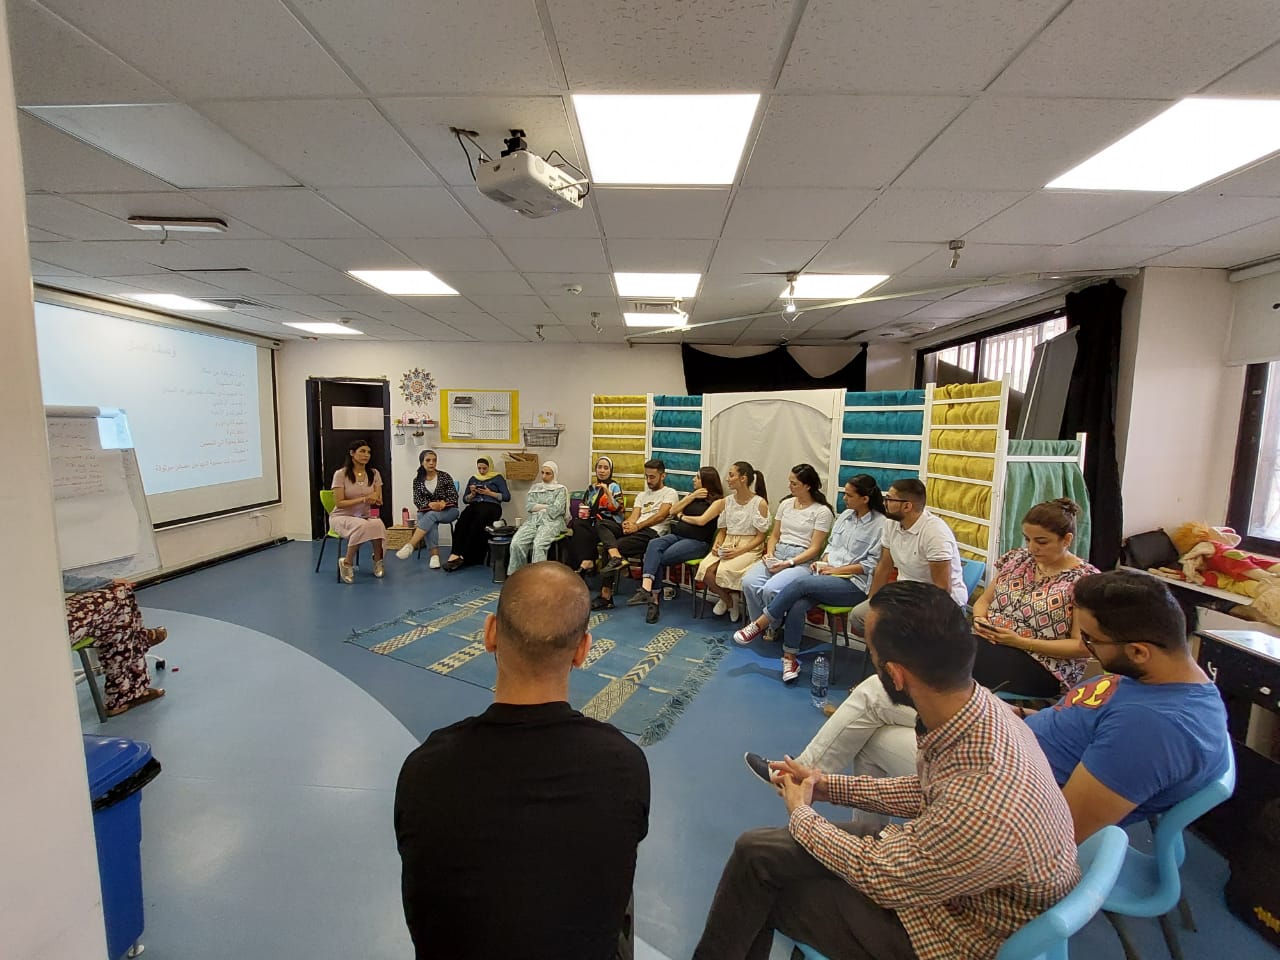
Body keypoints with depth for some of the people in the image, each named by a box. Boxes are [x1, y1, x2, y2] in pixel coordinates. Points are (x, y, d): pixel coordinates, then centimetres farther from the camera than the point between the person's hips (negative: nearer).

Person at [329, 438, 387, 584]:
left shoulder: (374, 474, 5)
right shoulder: (341, 474, -6)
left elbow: (379, 502, 4)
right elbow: (339, 503, -12)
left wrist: (375, 500, -21)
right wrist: (363, 499, -23)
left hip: (365, 517, 3)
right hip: (341, 517, -3)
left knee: (378, 524, -34)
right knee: (361, 526, -38)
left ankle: (378, 560, -11)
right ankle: (347, 563, -17)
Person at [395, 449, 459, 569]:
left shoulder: (444, 476, 0)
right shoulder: (418, 480, 6)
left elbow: (454, 496, -4)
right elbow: (417, 500, -2)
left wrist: (443, 503, -25)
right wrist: (430, 504, -23)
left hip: (448, 511, -2)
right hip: (427, 512, 2)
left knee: (431, 516, -35)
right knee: (430, 523, -35)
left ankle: (410, 546, -46)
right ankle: (435, 555, -46)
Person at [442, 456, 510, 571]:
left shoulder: (498, 478, 13)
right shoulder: (473, 479, 26)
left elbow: (507, 497, 4)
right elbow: (465, 499, 27)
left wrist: (490, 493, -6)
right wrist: (472, 494, 6)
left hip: (491, 506, -4)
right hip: (474, 505, 4)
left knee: (475, 526, -36)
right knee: (461, 523, -32)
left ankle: (463, 557, -36)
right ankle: (455, 554, -43)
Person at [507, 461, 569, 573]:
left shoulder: (560, 489, 8)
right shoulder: (535, 487, 22)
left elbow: (555, 510, -6)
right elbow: (528, 506, 7)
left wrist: (537, 507, 3)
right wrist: (546, 506, -2)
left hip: (551, 522, -4)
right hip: (532, 521, 4)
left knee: (538, 544, -34)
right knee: (516, 542, -24)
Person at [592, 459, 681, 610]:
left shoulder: (670, 493, 8)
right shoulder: (642, 495, 28)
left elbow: (661, 515, -7)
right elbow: (634, 516, 14)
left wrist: (637, 526, -17)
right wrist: (627, 524, -10)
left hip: (653, 532, -7)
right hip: (635, 530, 7)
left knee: (611, 548, -24)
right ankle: (615, 556, -39)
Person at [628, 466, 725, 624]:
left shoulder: (718, 500, 2)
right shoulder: (694, 495, 23)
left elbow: (701, 520, -11)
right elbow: (673, 511, 14)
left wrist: (682, 517, 5)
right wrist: (692, 496, 4)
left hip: (697, 542, -5)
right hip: (676, 535, 5)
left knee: (660, 558, -27)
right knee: (654, 544, -28)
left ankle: (653, 597, -19)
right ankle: (647, 589, -43)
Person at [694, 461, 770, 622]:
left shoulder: (760, 503, -6)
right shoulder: (727, 501, 10)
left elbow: (760, 537, -6)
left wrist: (739, 551, -18)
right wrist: (716, 545, -6)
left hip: (749, 547, -5)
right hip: (727, 545, 5)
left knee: (725, 570, -32)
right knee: (705, 569, -24)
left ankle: (729, 598, 4)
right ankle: (727, 598, 6)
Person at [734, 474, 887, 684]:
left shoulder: (880, 524, -8)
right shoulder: (845, 515, 12)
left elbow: (872, 564, -11)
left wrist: (836, 570, -13)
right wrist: (823, 561, 0)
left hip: (855, 583, -6)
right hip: (828, 575, 6)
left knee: (801, 583, -28)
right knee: (797, 606, -24)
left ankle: (760, 624, -15)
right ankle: (790, 658, -12)